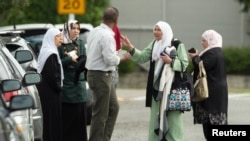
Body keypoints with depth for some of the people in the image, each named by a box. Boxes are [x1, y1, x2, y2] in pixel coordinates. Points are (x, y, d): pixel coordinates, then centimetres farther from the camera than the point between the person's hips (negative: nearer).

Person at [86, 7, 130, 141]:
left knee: (113, 108, 17)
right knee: (100, 113, -2)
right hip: (101, 76, -10)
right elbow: (110, 59, -23)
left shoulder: (94, 32, 8)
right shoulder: (107, 35, -20)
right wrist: (122, 57, -5)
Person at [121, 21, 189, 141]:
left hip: (172, 86, -6)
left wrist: (170, 61, -20)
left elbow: (184, 64, -7)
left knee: (172, 117, -7)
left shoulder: (177, 45, -4)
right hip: (157, 86, 6)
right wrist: (130, 47, -7)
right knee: (156, 116, 8)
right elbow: (142, 57, 4)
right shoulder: (154, 45, 14)